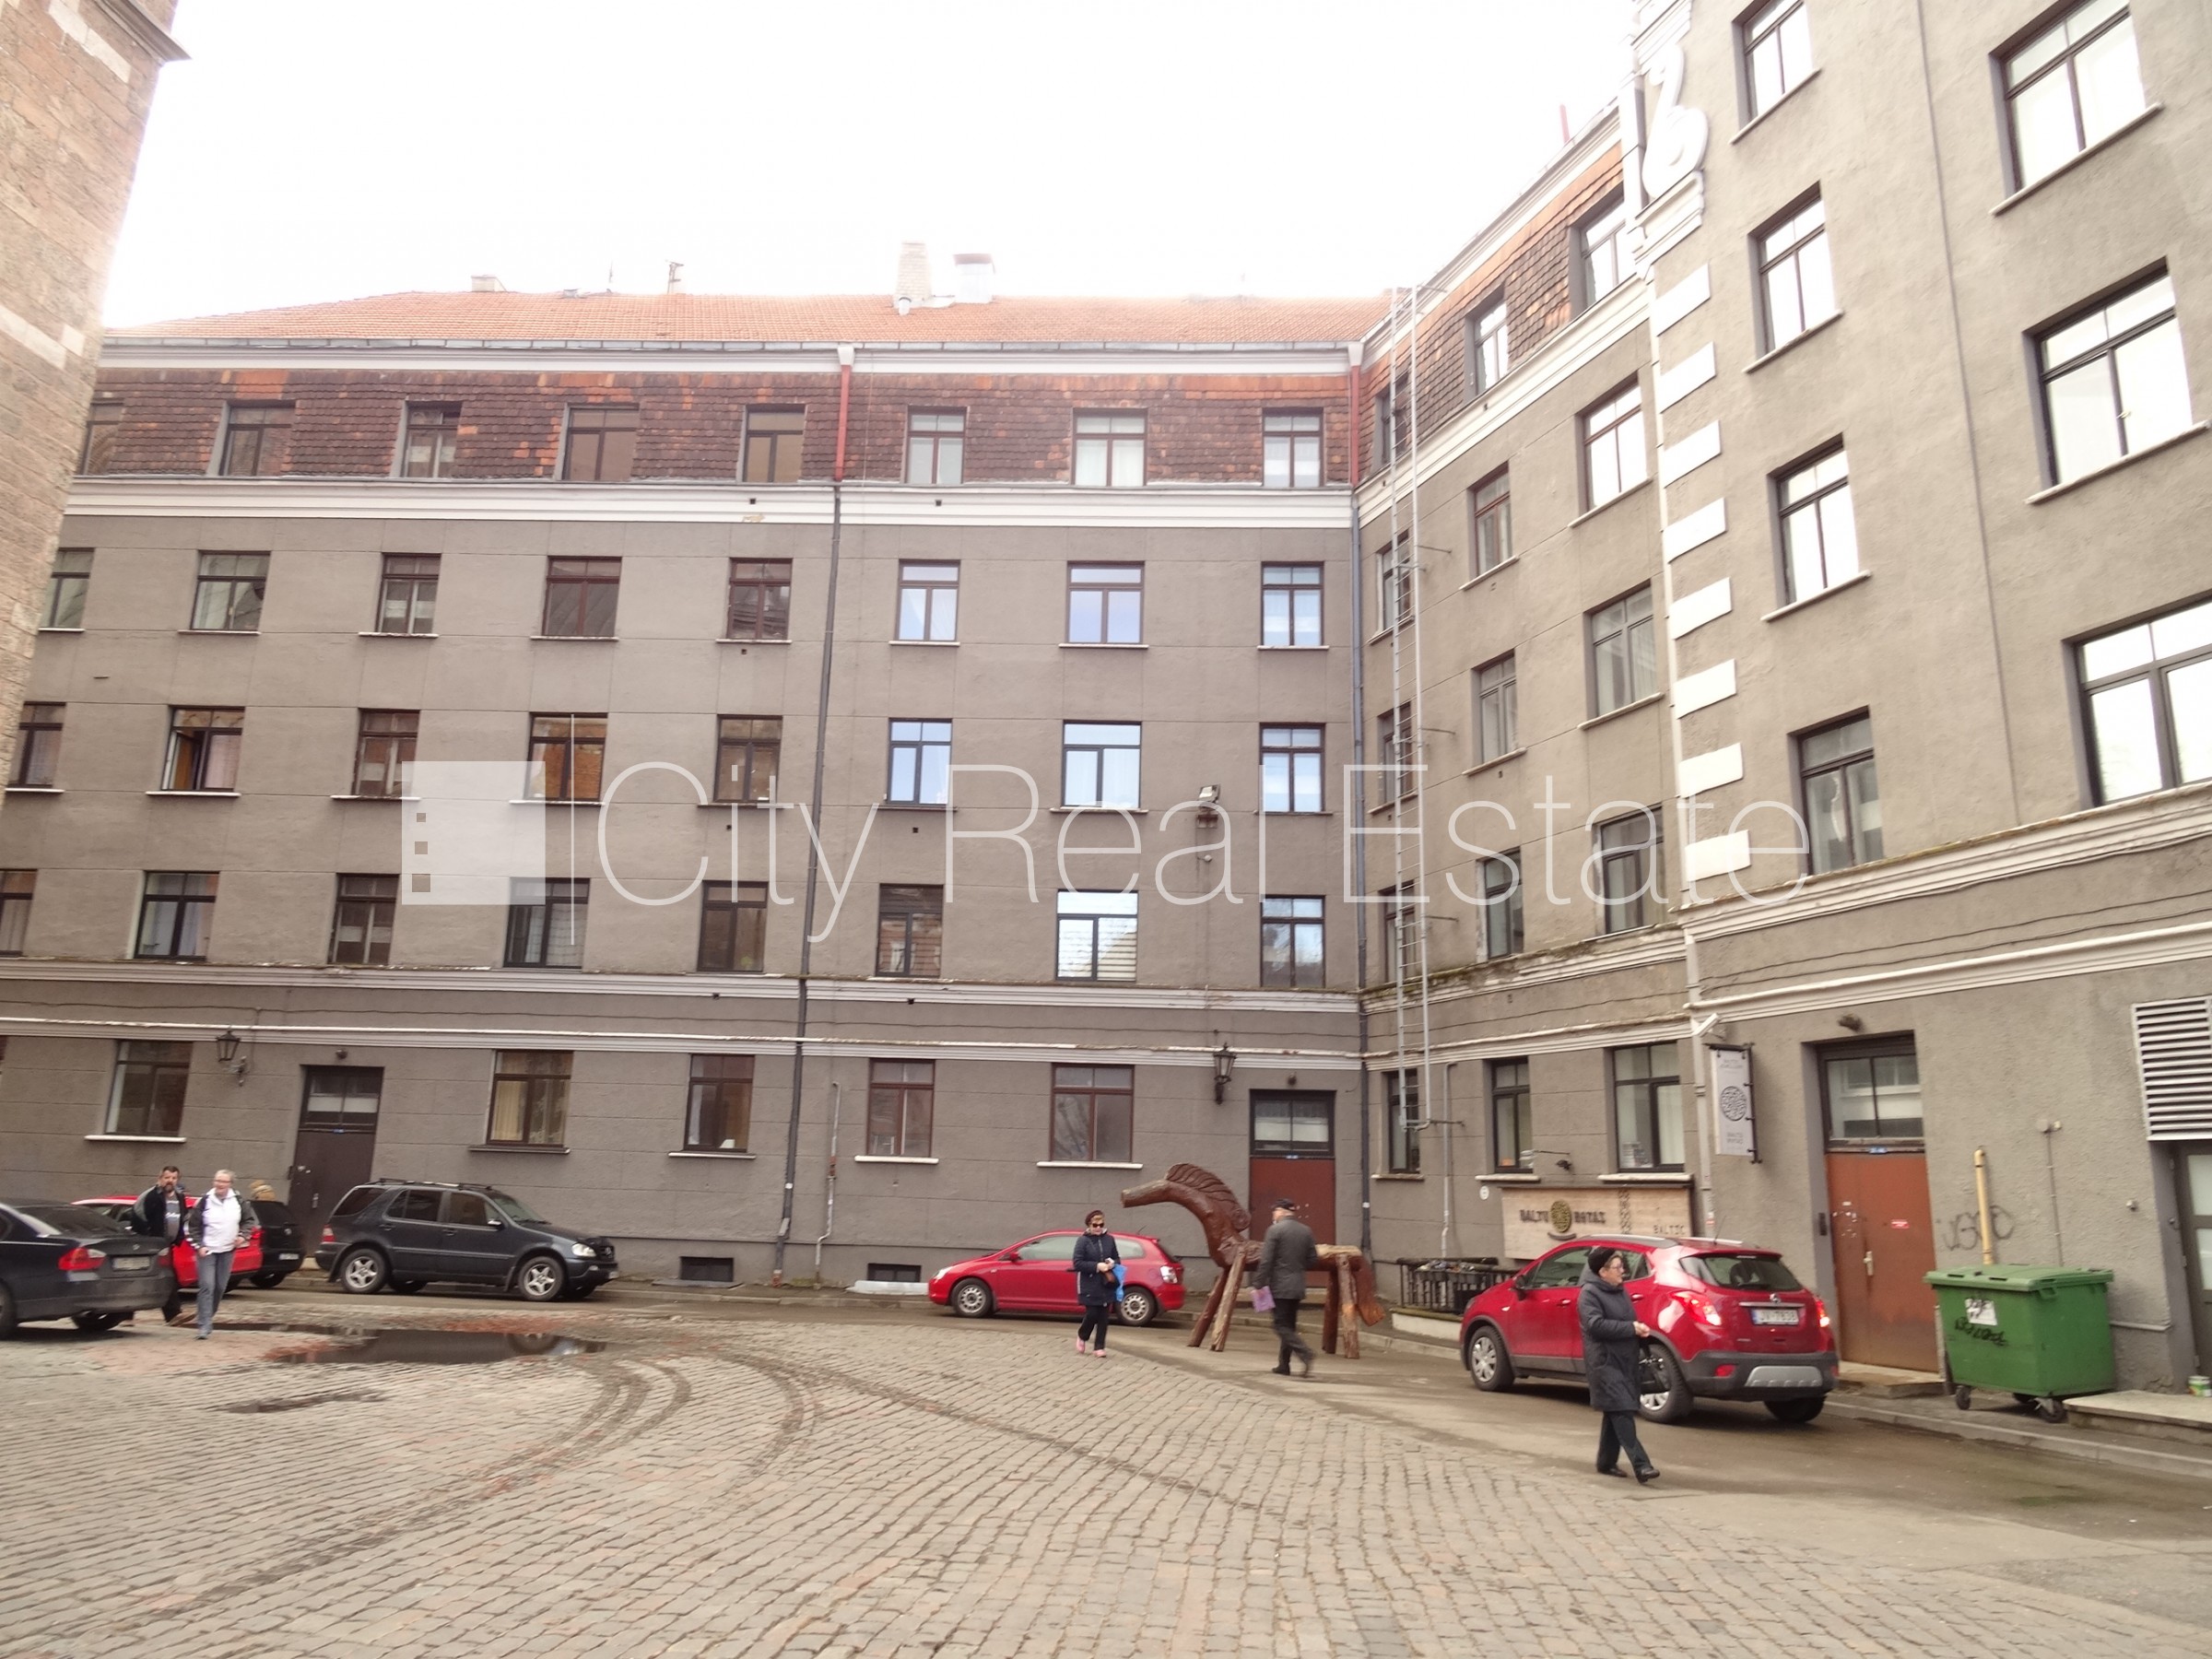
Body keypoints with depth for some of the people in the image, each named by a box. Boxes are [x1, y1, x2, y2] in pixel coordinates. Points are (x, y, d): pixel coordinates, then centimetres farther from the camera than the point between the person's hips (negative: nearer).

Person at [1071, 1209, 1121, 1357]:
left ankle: (1099, 1347, 13)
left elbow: (1117, 1259, 14)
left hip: (1106, 1285, 4)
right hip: (1089, 1285, -4)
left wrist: (1112, 1264, -10)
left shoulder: (1109, 1239, 5)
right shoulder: (1083, 1241, -7)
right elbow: (1078, 1263, -11)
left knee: (1104, 1317, 3)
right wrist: (1097, 1266, -20)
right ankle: (1082, 1336, 24)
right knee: (1092, 1314, -5)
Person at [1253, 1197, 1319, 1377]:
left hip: (1280, 1287, -6)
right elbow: (1313, 1259, 9)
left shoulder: (1275, 1230, -12)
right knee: (1289, 1325, 15)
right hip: (1298, 1287, 7)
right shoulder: (1306, 1231, 6)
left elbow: (1266, 1261, -14)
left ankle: (1305, 1354, -20)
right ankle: (1283, 1365, 18)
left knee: (1282, 1326, -2)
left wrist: (1258, 1284, -9)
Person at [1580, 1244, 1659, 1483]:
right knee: (1622, 1412, -15)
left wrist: (1639, 1328, 8)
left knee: (1616, 1413, 13)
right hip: (1604, 1362, -9)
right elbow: (1596, 1325, -21)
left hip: (1624, 1360, 9)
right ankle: (1640, 1465, -20)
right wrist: (1631, 1328, -20)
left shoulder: (1619, 1291, 17)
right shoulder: (1589, 1293, -10)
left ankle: (1606, 1462, 23)